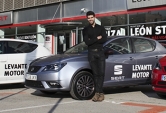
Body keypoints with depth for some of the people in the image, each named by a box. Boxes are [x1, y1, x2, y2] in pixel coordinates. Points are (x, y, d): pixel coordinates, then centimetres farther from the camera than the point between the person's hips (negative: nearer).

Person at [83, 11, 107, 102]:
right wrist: (97, 38, -5)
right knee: (95, 73, -1)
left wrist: (92, 40, -8)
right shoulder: (85, 30, 10)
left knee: (101, 73, -8)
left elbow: (104, 39, -5)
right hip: (91, 53, 0)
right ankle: (99, 92, 1)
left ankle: (98, 92, -6)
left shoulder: (101, 28, 12)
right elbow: (87, 42, -4)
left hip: (100, 52, 0)